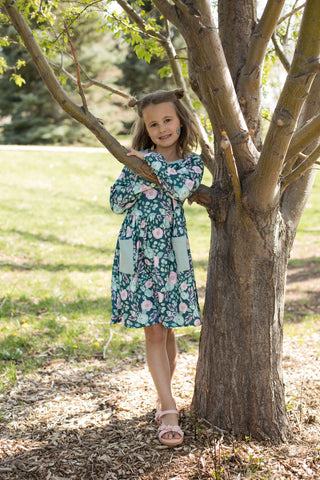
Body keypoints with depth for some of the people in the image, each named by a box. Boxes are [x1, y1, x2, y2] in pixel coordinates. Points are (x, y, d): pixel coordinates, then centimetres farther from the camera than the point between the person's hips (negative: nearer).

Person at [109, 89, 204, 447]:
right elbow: (116, 202, -2)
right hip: (137, 252, 0)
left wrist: (152, 161, -14)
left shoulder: (192, 162, 3)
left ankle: (163, 401, 27)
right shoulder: (136, 161, 6)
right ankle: (169, 411, 2)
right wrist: (143, 177, -13)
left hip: (170, 253, 0)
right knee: (153, 333, -1)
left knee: (167, 331, 8)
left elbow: (182, 188, -20)